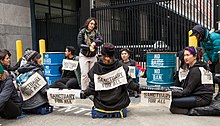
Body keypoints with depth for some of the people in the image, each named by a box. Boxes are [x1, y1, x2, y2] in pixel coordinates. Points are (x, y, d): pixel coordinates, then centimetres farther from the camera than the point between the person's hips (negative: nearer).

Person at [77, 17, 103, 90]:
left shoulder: (96, 32, 3)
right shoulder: (82, 32, -5)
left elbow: (101, 41, -8)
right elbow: (79, 44, -10)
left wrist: (95, 43, -25)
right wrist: (89, 47, -20)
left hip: (93, 56, 3)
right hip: (84, 56, -3)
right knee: (84, 74, -6)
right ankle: (84, 90, 1)